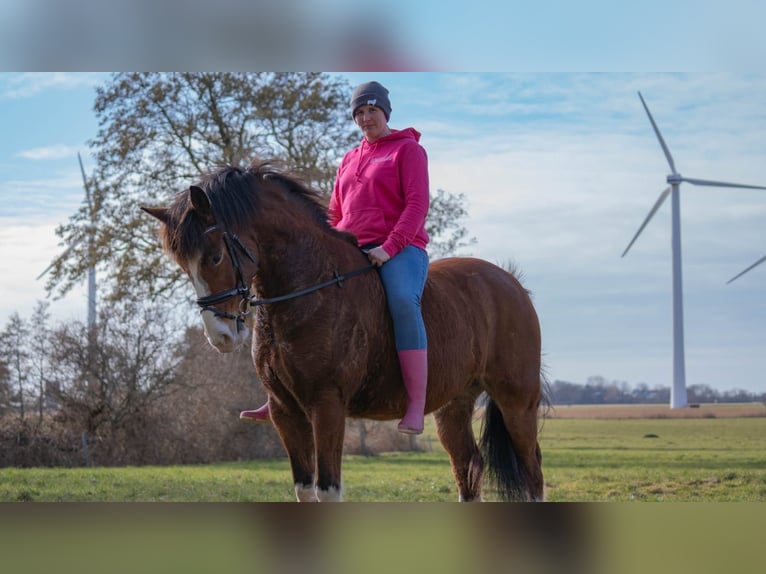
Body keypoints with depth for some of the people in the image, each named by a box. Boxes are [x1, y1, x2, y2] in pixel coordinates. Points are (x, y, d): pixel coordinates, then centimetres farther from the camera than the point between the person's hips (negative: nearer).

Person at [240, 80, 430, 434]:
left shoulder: (408, 149, 3)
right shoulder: (350, 160, 23)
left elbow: (417, 204, -8)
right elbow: (335, 215, 26)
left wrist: (390, 247, -20)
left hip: (399, 249, -7)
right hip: (352, 252, 7)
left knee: (403, 301, -36)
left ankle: (416, 409, -41)